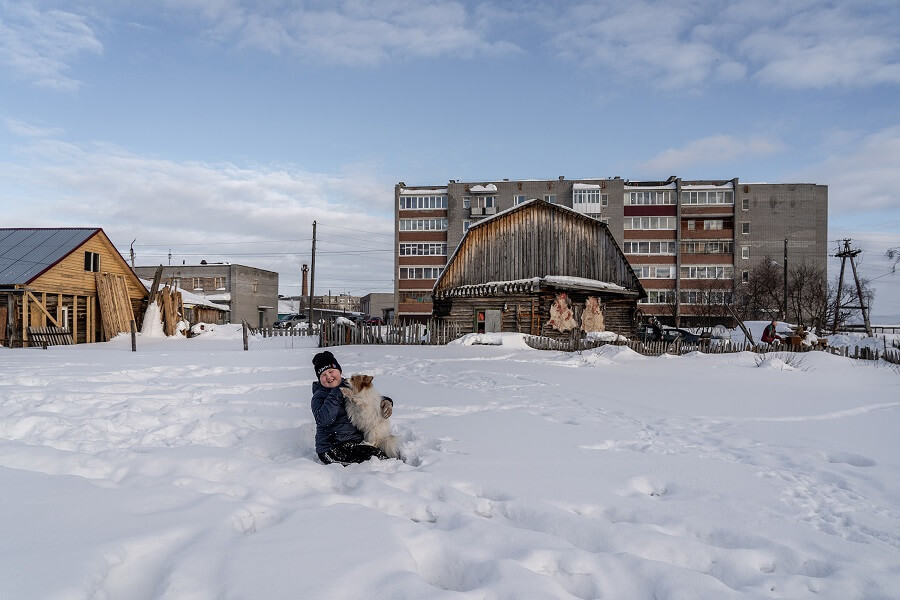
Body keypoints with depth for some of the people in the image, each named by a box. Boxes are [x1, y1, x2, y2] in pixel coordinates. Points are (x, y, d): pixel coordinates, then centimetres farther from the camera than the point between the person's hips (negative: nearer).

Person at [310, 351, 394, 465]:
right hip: (333, 449, -6)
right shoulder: (319, 397, -3)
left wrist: (386, 402, 1)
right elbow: (323, 420, -23)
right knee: (377, 457, -24)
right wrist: (337, 395, -21)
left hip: (358, 441, 7)